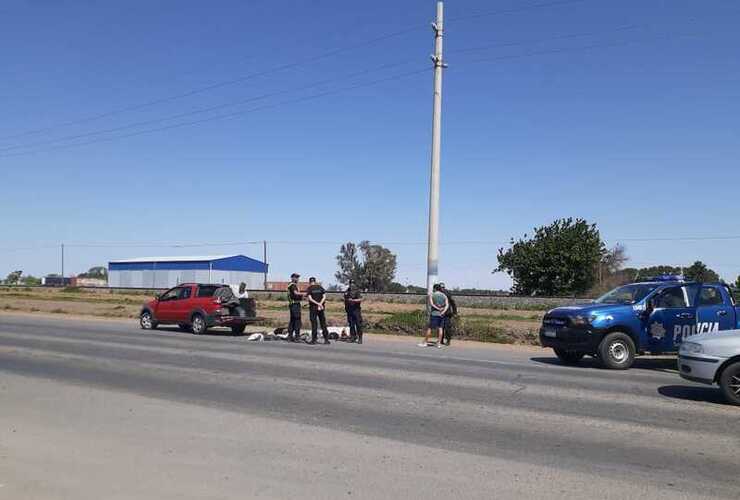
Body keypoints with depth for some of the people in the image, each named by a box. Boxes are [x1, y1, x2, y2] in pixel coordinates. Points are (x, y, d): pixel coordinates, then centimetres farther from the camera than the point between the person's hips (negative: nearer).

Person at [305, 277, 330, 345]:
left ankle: (314, 340, 1)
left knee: (314, 324, 1)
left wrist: (318, 304, -15)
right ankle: (326, 339, 5)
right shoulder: (320, 287, 8)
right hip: (321, 308, 3)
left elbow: (310, 299, -12)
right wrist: (320, 304, -11)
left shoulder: (309, 289, -1)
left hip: (313, 308, -3)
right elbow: (324, 297, -1)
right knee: (323, 323, 6)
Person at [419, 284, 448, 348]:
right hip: (441, 314, 4)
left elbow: (431, 304, -15)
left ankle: (425, 342, 2)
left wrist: (438, 309, -13)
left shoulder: (432, 295, -1)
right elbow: (447, 305, -3)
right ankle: (439, 343, 6)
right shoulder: (444, 296, 10)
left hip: (434, 314, -4)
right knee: (440, 328, 8)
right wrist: (443, 311, -14)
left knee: (430, 328, 0)